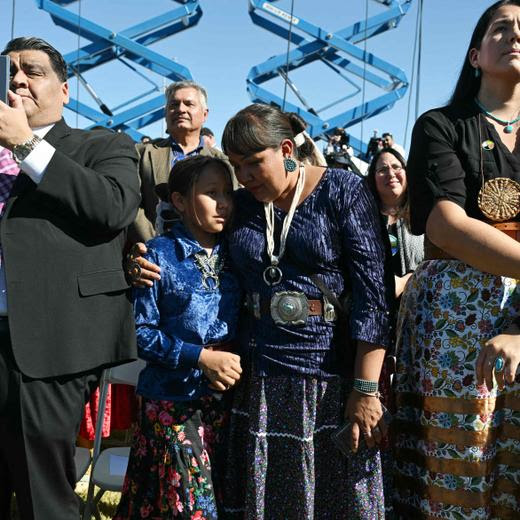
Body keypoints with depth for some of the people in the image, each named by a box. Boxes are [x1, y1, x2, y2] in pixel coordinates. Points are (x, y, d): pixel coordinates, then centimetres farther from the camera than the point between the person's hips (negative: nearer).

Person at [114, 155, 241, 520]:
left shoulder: (233, 255, 6)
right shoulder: (159, 255, -10)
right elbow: (141, 332, -12)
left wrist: (233, 360, -6)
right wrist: (202, 357, -19)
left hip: (224, 397, 5)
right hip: (173, 401, -5)